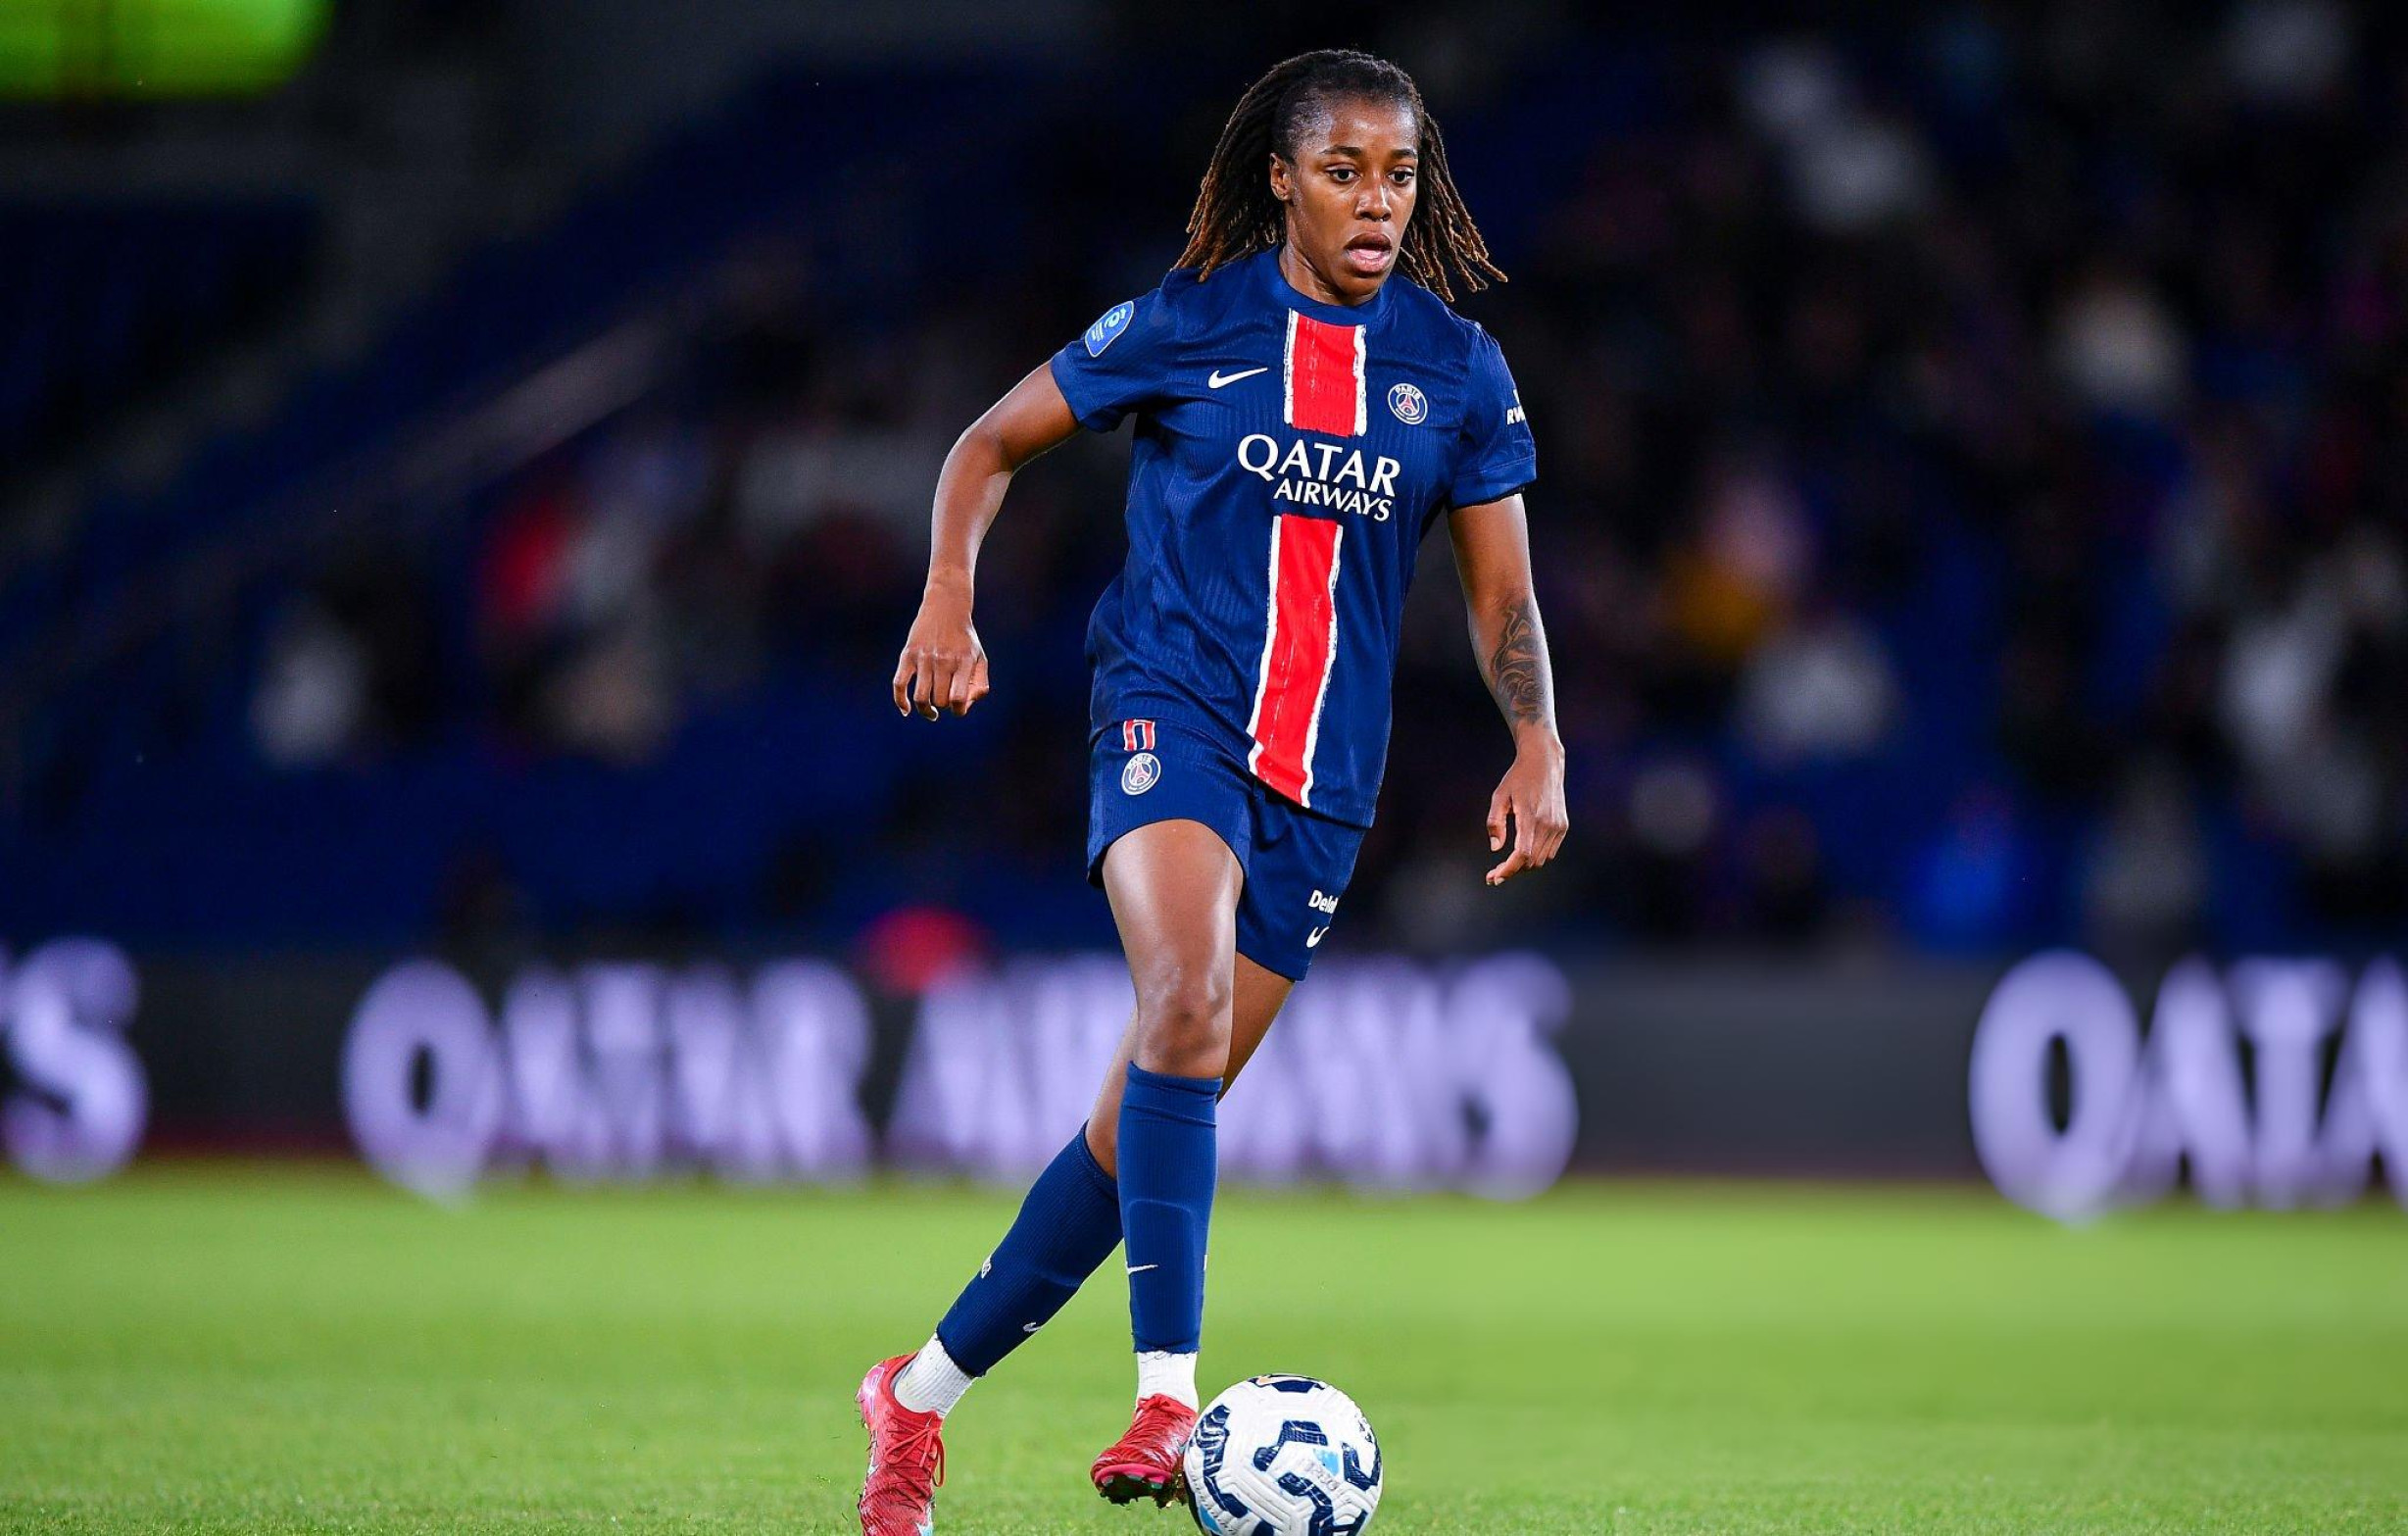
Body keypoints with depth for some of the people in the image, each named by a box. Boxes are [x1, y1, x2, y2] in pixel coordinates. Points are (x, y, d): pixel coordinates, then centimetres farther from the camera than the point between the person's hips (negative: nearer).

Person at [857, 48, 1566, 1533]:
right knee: (1190, 998, -32)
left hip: (1324, 775, 4)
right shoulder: (1190, 325, -1)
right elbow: (994, 441, 8)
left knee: (1152, 1116, 5)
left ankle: (926, 1386, 21)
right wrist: (950, 601, -8)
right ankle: (1171, 1394, -36)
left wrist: (1539, 748, -8)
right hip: (1172, 708, -4)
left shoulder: (1456, 366, 6)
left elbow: (1502, 593, 9)